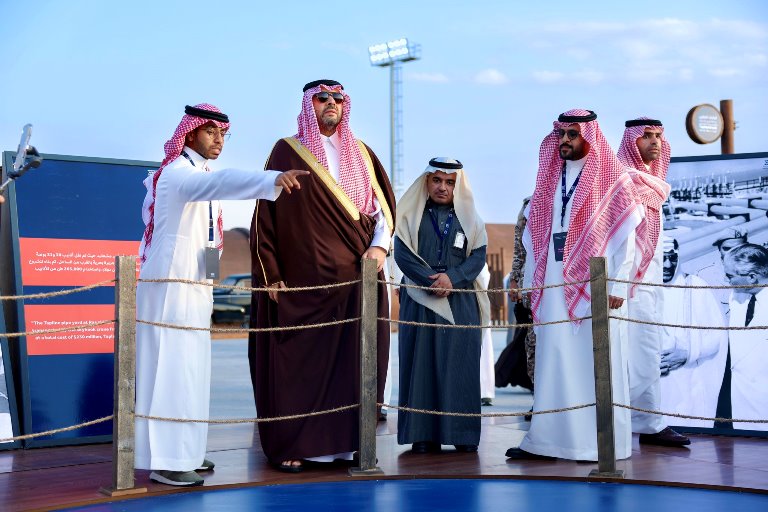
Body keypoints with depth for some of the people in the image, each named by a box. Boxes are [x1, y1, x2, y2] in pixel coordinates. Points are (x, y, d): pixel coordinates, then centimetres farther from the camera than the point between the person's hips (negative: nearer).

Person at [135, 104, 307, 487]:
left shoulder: (198, 174, 19)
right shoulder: (179, 171, -13)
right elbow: (219, 183, -35)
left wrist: (213, 253, 9)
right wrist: (273, 180, -49)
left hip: (194, 286, 10)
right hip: (169, 286, -10)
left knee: (189, 369, 12)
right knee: (170, 369, -10)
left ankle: (182, 450, 20)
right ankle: (165, 461, -9)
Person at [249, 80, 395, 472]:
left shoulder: (360, 153, 15)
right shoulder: (288, 151, 3)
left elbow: (385, 204, 15)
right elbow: (266, 214, 0)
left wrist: (380, 245, -3)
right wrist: (271, 274, -6)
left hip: (358, 277, 4)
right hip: (304, 278, -4)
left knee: (353, 361, 3)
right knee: (298, 362, -2)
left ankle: (347, 441, 10)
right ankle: (289, 447, 6)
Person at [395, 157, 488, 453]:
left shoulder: (468, 218, 12)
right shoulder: (410, 215, 8)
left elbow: (478, 255, 1)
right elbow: (402, 254, -3)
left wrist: (451, 278, -15)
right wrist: (432, 281, -15)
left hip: (460, 303, 1)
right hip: (419, 302, -1)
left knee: (460, 365, -1)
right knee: (421, 363, -3)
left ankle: (463, 434, 3)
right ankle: (424, 435, -1)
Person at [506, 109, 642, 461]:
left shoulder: (612, 179, 0)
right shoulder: (550, 177, 15)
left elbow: (626, 235, -5)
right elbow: (535, 233, 14)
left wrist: (618, 286, -11)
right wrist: (530, 281, 8)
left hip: (596, 285, -4)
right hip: (554, 285, 5)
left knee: (596, 362, -2)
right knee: (553, 362, 3)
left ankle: (603, 442, 5)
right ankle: (546, 440, 5)